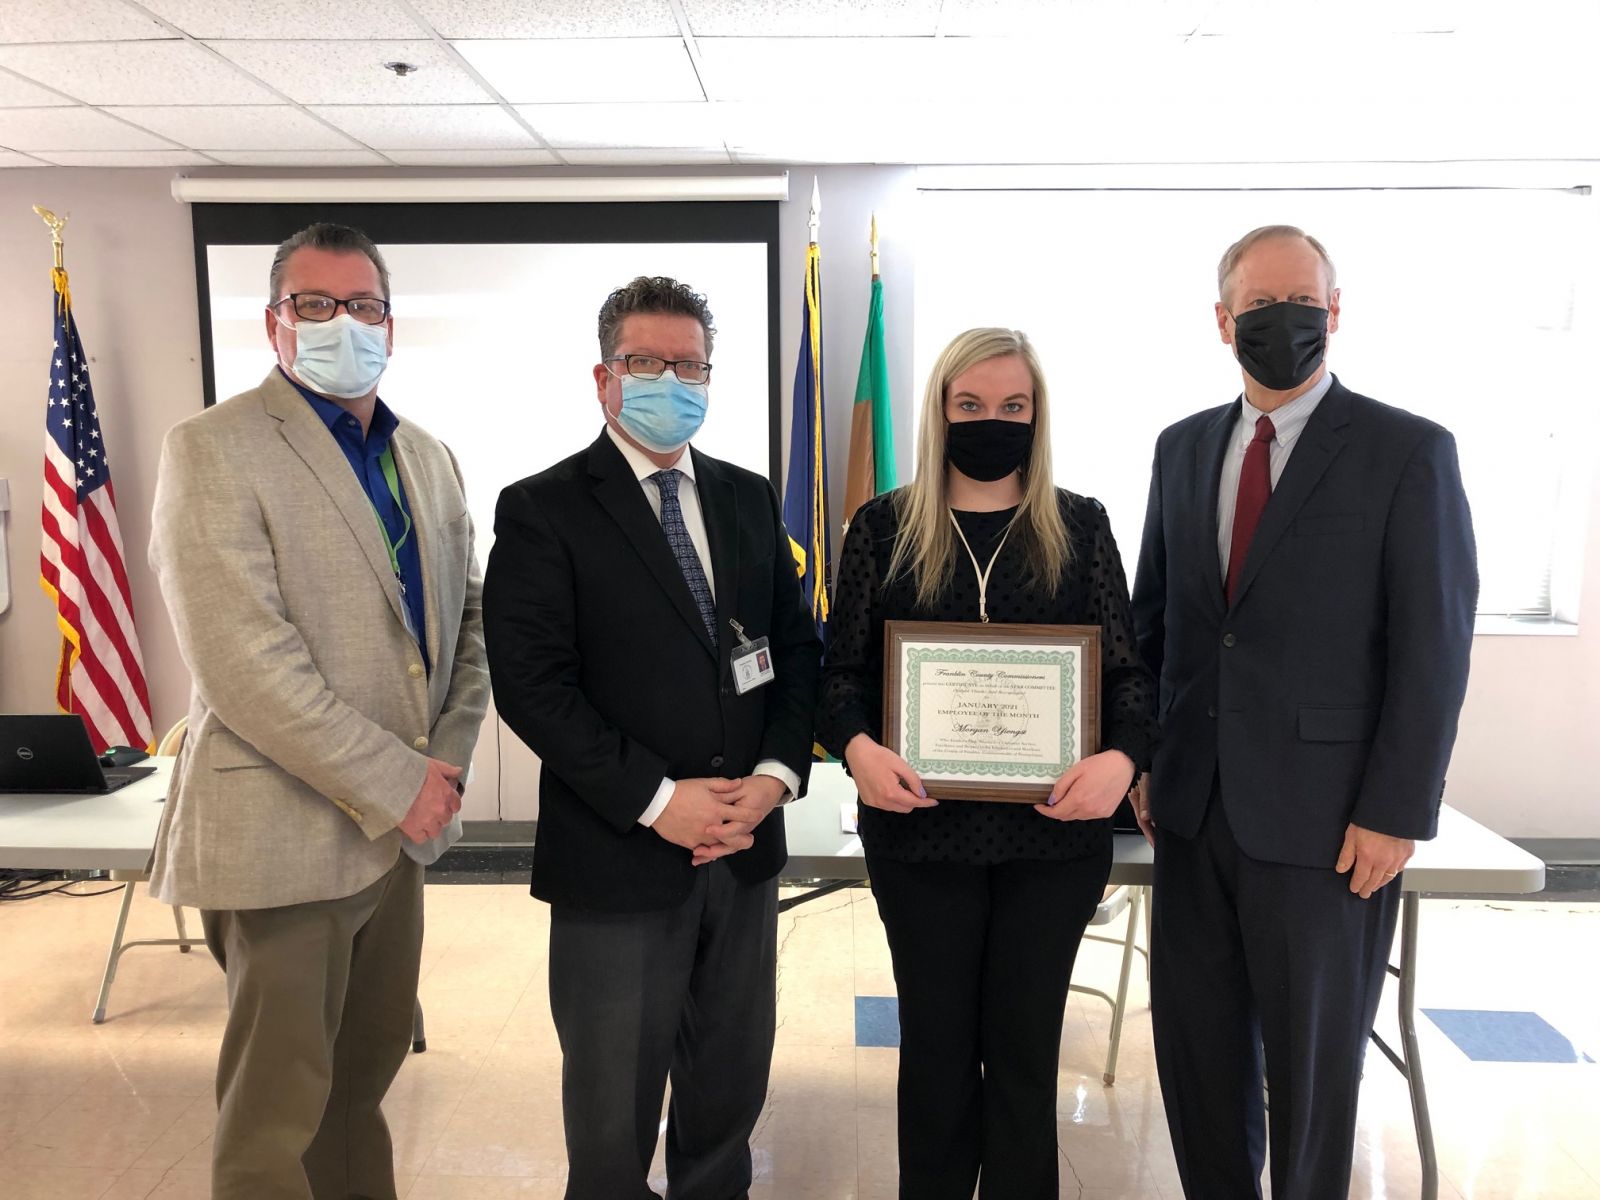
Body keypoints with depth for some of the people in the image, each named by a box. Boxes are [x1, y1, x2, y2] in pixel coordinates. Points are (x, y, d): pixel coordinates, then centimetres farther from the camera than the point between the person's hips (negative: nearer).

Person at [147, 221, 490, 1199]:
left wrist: (449, 754, -1)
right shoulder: (214, 449, -10)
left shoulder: (428, 458, 11)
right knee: (279, 1113, 8)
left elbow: (470, 614, 14)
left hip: (401, 823, 6)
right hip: (286, 832, -6)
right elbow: (243, 662, -19)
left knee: (368, 1071, 20)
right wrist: (398, 784, -17)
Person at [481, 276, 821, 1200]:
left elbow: (799, 648, 8)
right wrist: (658, 800, -18)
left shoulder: (750, 499, 8)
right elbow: (532, 683, -14)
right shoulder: (543, 511, -7)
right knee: (613, 1117, 14)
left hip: (746, 849, 5)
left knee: (731, 1089, 20)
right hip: (618, 858, -4)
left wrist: (776, 774, -7)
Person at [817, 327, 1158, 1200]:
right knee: (936, 1041, 14)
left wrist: (1122, 757, -18)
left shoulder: (1079, 527, 4)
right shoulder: (885, 528, 2)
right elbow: (842, 669, 1)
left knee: (1024, 1044, 14)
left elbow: (1128, 671, 2)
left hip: (1053, 832, 0)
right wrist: (858, 748, -18)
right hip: (921, 826, 0)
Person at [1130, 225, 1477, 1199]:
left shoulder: (1409, 452, -6)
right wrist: (1142, 759, 7)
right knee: (1195, 1042, 15)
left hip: (1323, 818, -4)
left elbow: (1434, 649, -8)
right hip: (1194, 804, 4)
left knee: (1313, 1057, 13)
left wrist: (1396, 815, -11)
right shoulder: (1183, 449, 8)